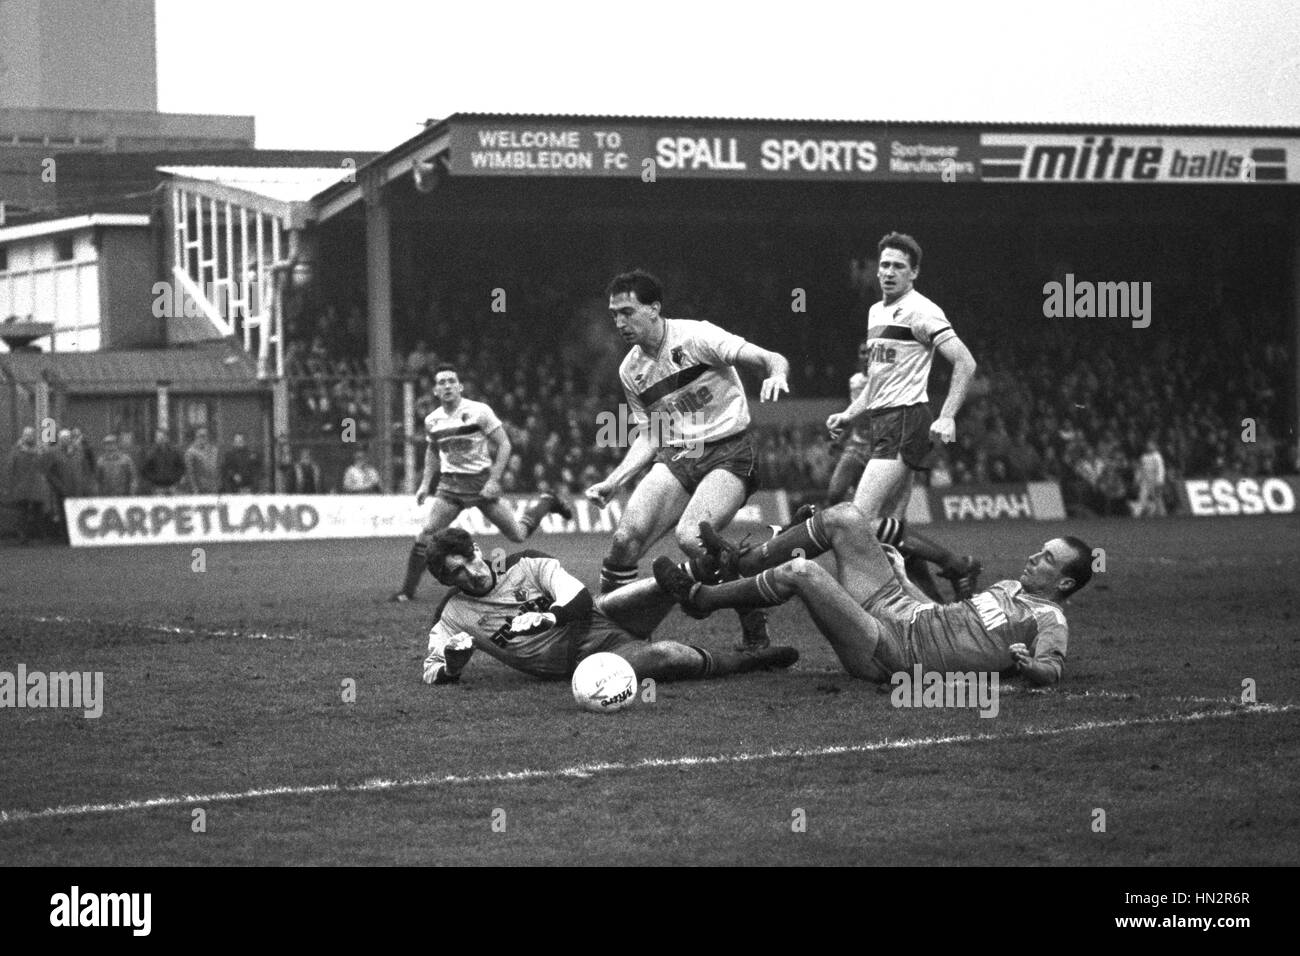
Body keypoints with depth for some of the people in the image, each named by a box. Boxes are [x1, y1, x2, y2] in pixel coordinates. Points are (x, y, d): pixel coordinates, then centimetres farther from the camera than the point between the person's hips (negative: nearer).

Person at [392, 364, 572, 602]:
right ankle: (407, 590, -5)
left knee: (517, 535, 3)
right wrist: (425, 484, 10)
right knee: (425, 535, -13)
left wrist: (494, 480, -17)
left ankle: (544, 503, 32)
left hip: (481, 482, -3)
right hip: (450, 484, 3)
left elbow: (504, 445, -9)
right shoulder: (432, 420, 2)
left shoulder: (479, 412, -13)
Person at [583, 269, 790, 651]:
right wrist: (612, 483, 5)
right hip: (675, 457, 6)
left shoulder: (695, 337, -10)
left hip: (728, 452, -6)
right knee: (625, 539, -15)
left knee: (691, 537, -28)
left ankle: (756, 630, -11)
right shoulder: (631, 370, 9)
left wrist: (775, 373, -39)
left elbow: (771, 360, -15)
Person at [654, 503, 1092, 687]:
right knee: (843, 518, 5)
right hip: (901, 610, 9)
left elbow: (1052, 670, -27)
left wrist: (1028, 664, -48)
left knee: (799, 571, -20)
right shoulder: (1015, 588, 17)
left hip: (890, 648, -9)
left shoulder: (1048, 620, -10)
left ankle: (700, 598, 2)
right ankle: (742, 563, 18)